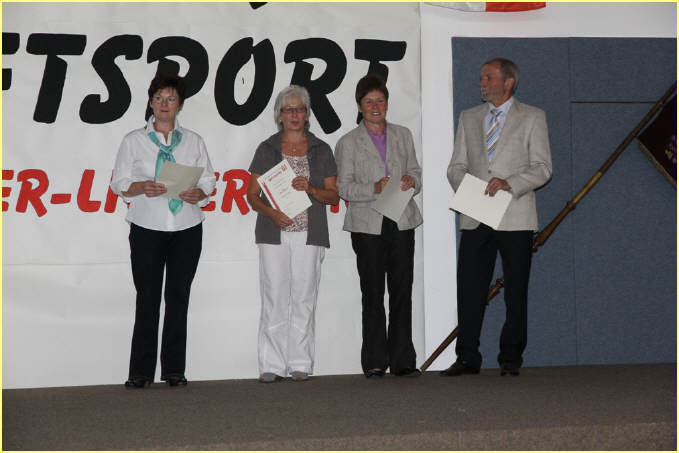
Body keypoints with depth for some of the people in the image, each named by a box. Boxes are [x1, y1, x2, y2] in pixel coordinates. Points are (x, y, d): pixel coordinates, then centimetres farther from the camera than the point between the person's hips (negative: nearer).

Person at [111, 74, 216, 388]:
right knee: (147, 298, -5)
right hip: (147, 228, -2)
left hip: (187, 229, 2)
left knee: (179, 297, 2)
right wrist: (142, 188, -15)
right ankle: (140, 372, 0)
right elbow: (119, 183, 4)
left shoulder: (194, 141, 12)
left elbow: (209, 181, 11)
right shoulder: (134, 140, 7)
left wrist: (198, 194, -10)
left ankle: (174, 369, 7)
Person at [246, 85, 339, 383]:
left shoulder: (321, 150, 10)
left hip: (310, 234, 1)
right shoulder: (267, 149, 8)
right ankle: (271, 365, -1)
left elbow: (333, 195, 8)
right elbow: (252, 195, 6)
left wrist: (311, 189, -11)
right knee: (274, 298, -5)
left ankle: (300, 364, 5)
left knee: (304, 298, 0)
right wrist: (271, 213, -12)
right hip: (274, 233, -1)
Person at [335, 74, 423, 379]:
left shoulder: (403, 136, 15)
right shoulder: (348, 143, 4)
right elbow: (344, 187, -2)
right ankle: (374, 362, 4)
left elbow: (415, 173, 17)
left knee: (402, 291, 0)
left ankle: (402, 361, 5)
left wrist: (412, 181, -6)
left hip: (401, 224, 3)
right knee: (372, 294, -2)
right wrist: (375, 188, -18)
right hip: (368, 225, -3)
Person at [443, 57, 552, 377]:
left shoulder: (532, 118, 5)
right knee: (469, 288, -1)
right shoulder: (469, 118, 17)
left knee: (515, 291, 1)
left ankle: (510, 358, 9)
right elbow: (456, 166, 16)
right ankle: (467, 358, 5)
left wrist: (509, 183, -17)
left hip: (515, 218, -3)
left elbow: (542, 168, -1)